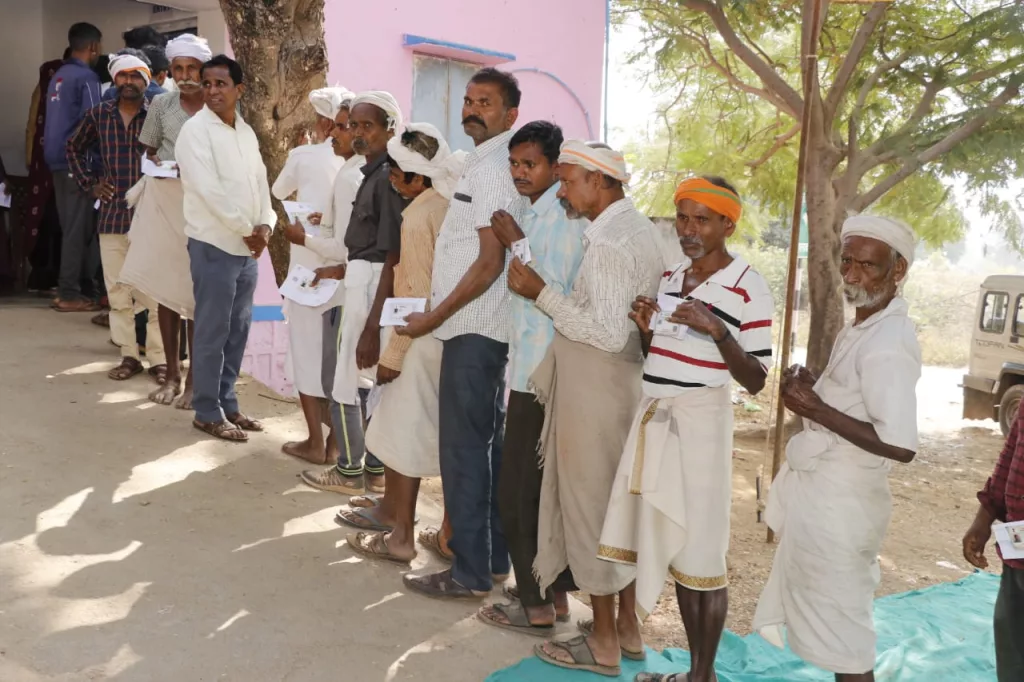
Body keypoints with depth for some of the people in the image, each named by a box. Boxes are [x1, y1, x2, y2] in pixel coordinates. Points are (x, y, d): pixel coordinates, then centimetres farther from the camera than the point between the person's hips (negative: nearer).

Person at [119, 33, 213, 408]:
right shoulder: (161, 104, 5)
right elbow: (150, 151, 15)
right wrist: (158, 164, -6)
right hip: (165, 201, 3)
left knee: (196, 293, 0)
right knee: (164, 287, 6)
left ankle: (194, 377, 11)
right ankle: (172, 372, 19)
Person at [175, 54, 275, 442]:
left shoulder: (247, 132, 12)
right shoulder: (195, 130, -9)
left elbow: (260, 182, 13)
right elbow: (209, 190, -17)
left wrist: (265, 224, -4)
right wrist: (247, 229, -12)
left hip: (248, 246, 7)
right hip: (214, 245, -7)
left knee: (239, 329, 12)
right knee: (212, 333, -1)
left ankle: (227, 402, 24)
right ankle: (207, 412, 9)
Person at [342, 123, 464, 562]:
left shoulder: (419, 214, -18)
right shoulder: (452, 204, 5)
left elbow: (418, 293, -19)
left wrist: (392, 354, -13)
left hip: (423, 340, -9)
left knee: (402, 431, 3)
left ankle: (400, 538, 14)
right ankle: (390, 509, 37)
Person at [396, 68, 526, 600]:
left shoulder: (492, 171, -14)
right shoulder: (483, 164, 16)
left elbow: (490, 263, -19)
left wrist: (434, 317, -15)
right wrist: (438, 311, 16)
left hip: (472, 328, -10)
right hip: (482, 326, 10)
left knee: (464, 447, -4)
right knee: (487, 443, 15)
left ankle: (470, 573, 5)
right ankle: (493, 555, 26)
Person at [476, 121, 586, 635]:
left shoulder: (564, 216, -13)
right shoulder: (537, 215, 15)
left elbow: (554, 287, -22)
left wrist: (515, 242, -16)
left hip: (543, 372, -10)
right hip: (531, 367, 10)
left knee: (521, 489, -2)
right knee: (543, 486, 16)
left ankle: (537, 605, 10)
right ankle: (554, 592, 29)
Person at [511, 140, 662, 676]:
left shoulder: (608, 242, -19)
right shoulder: (638, 226, 11)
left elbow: (608, 332, -25)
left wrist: (543, 295, -19)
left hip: (595, 391, -10)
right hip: (622, 385, 10)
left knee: (590, 506, 3)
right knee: (620, 506, 17)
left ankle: (603, 642, 17)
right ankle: (627, 628, 30)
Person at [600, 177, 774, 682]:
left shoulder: (749, 288, -9)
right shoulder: (668, 277, 11)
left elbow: (755, 380, -10)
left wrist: (716, 329, -22)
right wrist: (645, 329, 0)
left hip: (700, 419, -6)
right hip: (653, 417, 7)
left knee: (702, 552, 1)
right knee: (673, 546, 12)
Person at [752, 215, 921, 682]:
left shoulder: (888, 344, -24)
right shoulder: (864, 329, 9)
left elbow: (900, 445, -32)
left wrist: (815, 408, -25)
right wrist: (813, 392, 2)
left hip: (838, 503, -10)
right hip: (822, 491, 10)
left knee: (841, 631, 4)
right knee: (831, 618, 24)